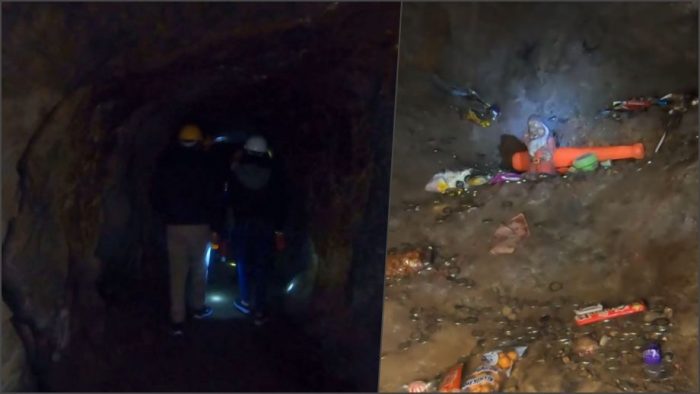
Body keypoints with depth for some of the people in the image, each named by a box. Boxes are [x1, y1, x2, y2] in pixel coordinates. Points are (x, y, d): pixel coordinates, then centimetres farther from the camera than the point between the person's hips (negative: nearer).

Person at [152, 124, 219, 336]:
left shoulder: (166, 162, 3)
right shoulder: (203, 163, -7)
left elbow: (157, 196, 6)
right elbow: (211, 197, -9)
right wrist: (214, 227, -3)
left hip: (174, 225, 2)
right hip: (199, 224, -2)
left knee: (177, 272, 4)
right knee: (199, 268, 16)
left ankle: (177, 320, 5)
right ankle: (196, 307, 29)